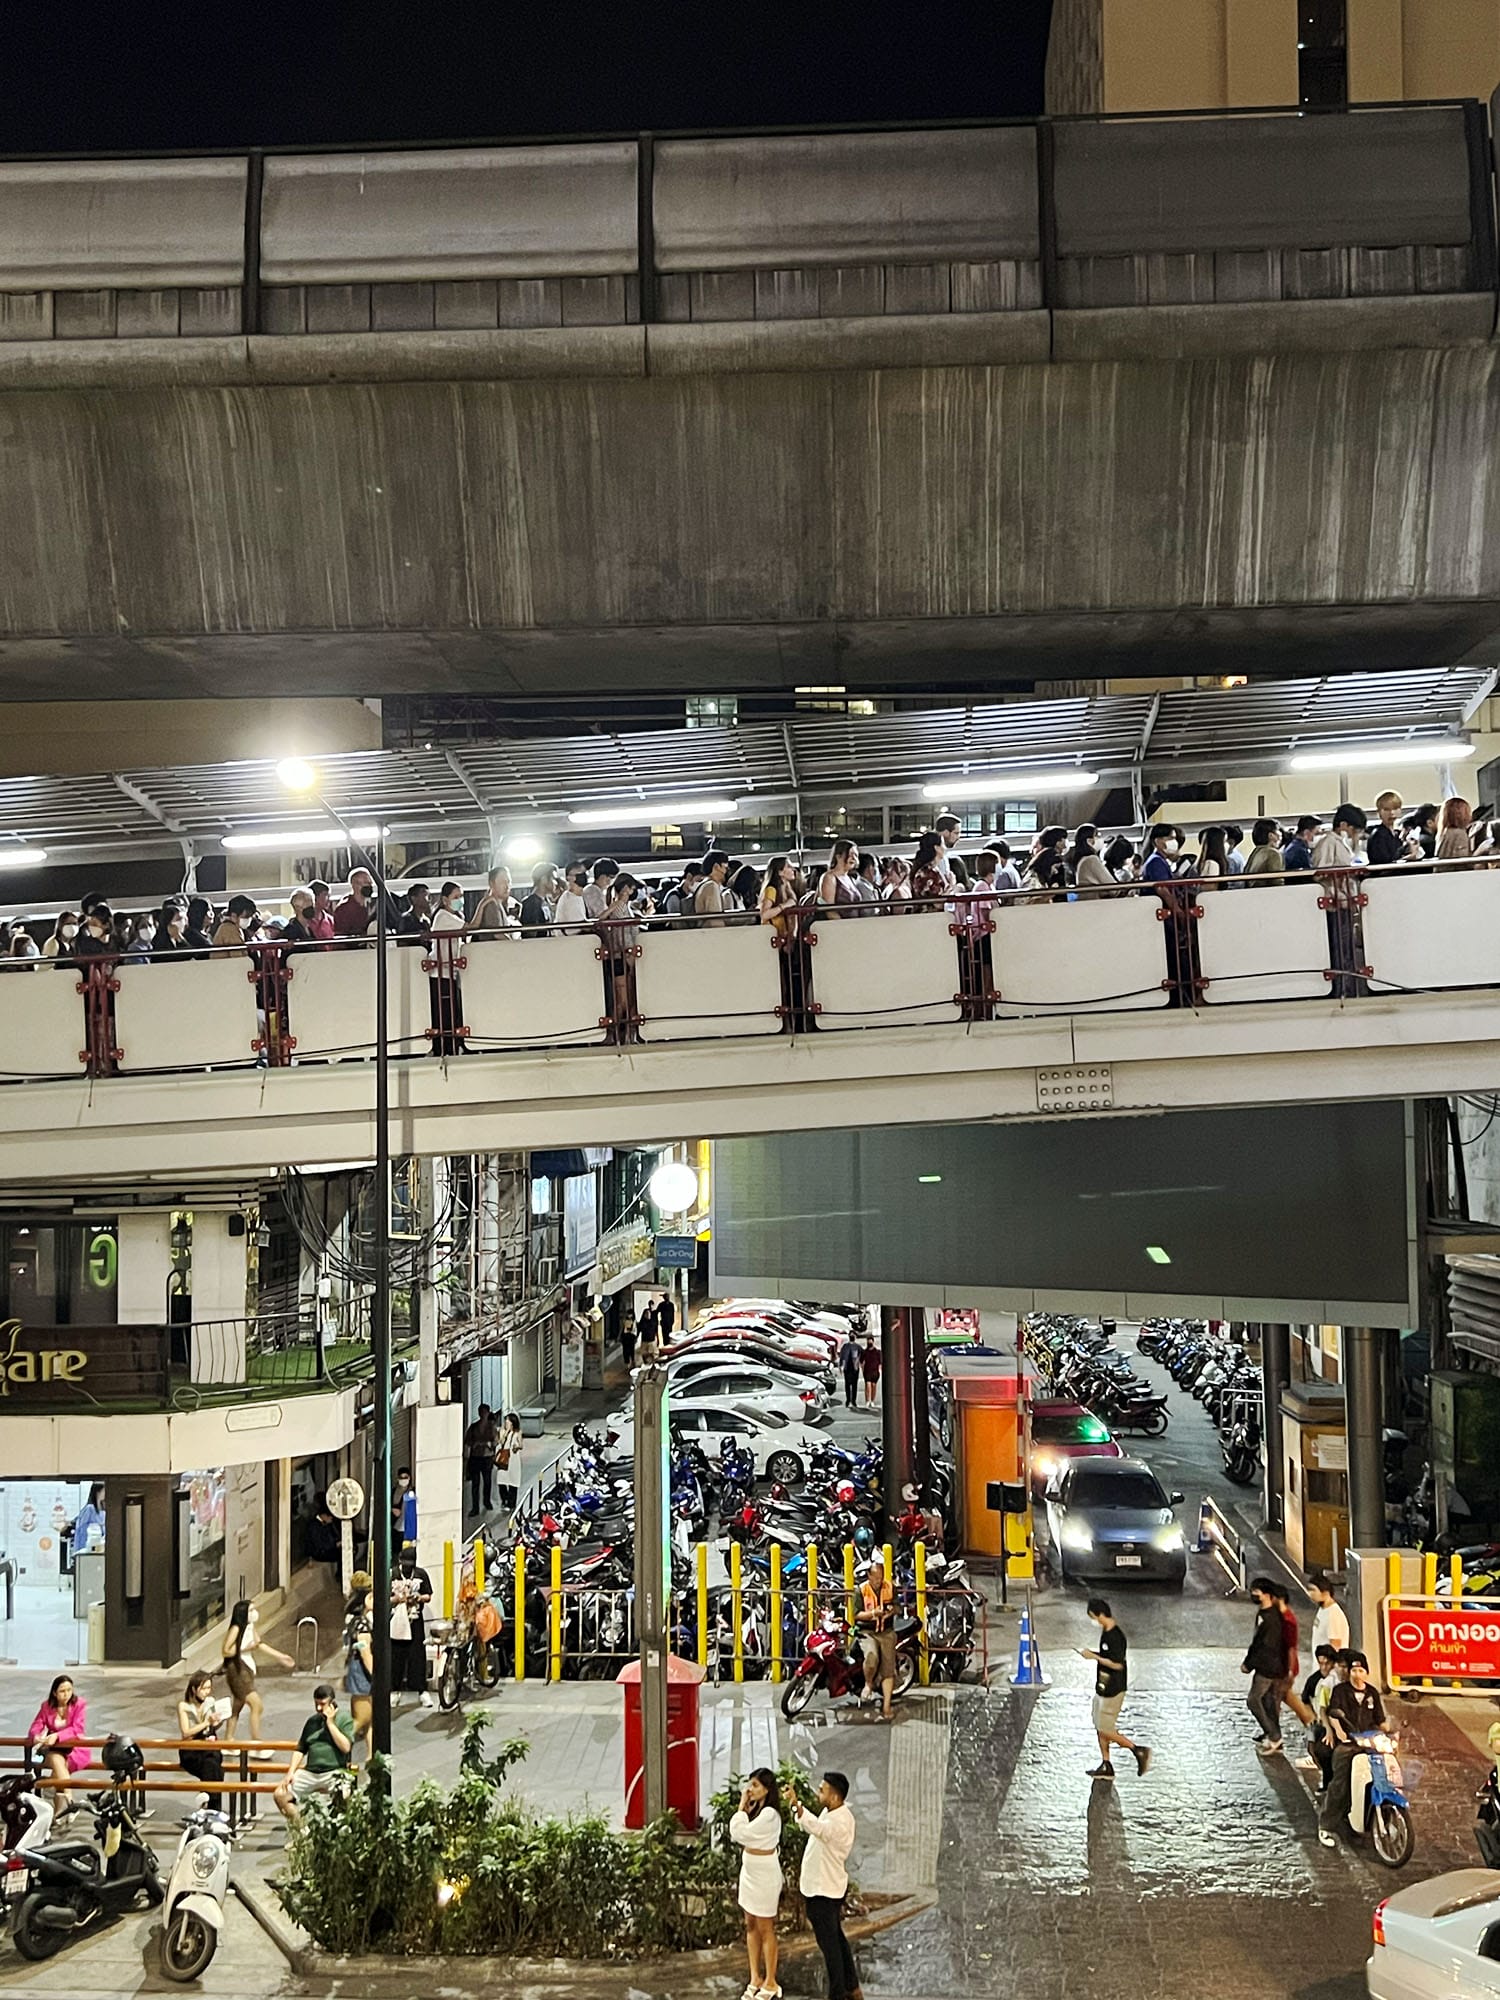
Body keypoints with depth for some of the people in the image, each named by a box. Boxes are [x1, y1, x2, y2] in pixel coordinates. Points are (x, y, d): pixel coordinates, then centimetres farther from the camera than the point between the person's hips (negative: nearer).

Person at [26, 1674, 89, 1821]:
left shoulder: (79, 1704, -4)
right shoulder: (47, 1706, 5)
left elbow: (78, 1730, -14)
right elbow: (35, 1727, -3)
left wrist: (57, 1736, -29)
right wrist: (37, 1737, -28)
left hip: (74, 1750, -2)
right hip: (53, 1751, 2)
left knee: (60, 1766, -32)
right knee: (57, 1759, -33)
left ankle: (59, 1810, -35)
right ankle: (68, 1801, -44)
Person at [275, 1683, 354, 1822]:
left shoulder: (344, 1720, 3)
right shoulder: (312, 1721, 19)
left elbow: (346, 1747, -10)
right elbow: (300, 1749, 21)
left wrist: (330, 1723, -7)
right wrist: (291, 1772, 7)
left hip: (334, 1772, -5)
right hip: (309, 1772, 5)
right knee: (280, 1794, -12)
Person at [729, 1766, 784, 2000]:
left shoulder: (769, 1814, -21)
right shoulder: (755, 1810, 7)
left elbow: (741, 1834, -24)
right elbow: (734, 1835, 5)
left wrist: (742, 1808, -14)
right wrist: (745, 1809, -1)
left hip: (764, 1875, -9)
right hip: (749, 1872, 9)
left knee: (765, 1929, 2)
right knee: (751, 1927, 13)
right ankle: (755, 1978, 22)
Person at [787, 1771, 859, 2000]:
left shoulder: (841, 1820, -28)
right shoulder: (829, 1812, 4)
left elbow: (818, 1829, -48)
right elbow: (817, 1836, 18)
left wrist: (796, 1805, -60)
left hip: (824, 1891, -10)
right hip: (819, 1886, 10)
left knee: (829, 1943, 0)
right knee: (837, 1939, 20)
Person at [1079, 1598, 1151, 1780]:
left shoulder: (1115, 1635, -23)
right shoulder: (1106, 1632, 8)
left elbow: (1117, 1663, -25)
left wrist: (1094, 1656, -20)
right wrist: (1092, 1651, 6)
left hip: (1113, 1689, -10)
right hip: (1103, 1687, 10)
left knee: (1105, 1729, -3)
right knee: (1099, 1727, 14)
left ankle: (1138, 1750, 5)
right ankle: (1106, 1766, 22)